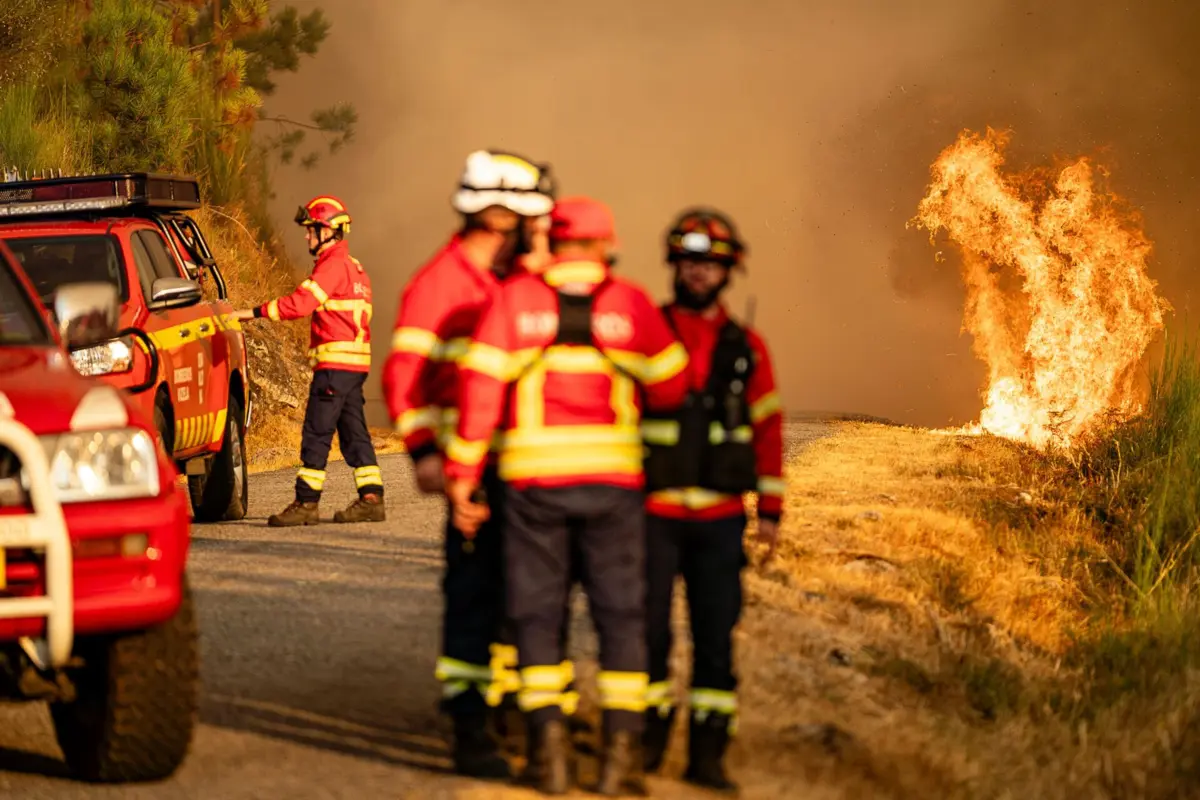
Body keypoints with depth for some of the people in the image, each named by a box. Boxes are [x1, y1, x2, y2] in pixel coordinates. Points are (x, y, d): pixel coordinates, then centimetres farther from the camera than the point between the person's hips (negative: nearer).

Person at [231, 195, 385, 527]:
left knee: (316, 433, -7)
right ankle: (371, 499, 8)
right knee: (353, 431, 10)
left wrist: (253, 313, -17)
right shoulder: (352, 266, 21)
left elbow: (301, 302, -19)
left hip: (336, 362, -10)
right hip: (355, 362, 10)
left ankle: (306, 503, -7)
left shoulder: (333, 264, -11)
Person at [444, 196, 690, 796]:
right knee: (620, 615, 7)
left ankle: (548, 745, -1)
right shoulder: (630, 304, 0)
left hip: (534, 479, 0)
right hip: (612, 477, 0)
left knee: (538, 613, 8)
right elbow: (668, 387, 4)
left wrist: (462, 473, -1)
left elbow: (481, 386, -5)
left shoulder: (514, 299, 0)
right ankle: (621, 750, 1)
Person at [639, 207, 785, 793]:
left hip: (720, 519, 2)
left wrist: (771, 511, 9)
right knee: (648, 629, -1)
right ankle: (650, 730, 16)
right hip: (653, 513, -2)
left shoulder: (746, 348, 9)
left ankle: (708, 750, 7)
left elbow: (768, 428, 13)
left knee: (716, 636, 2)